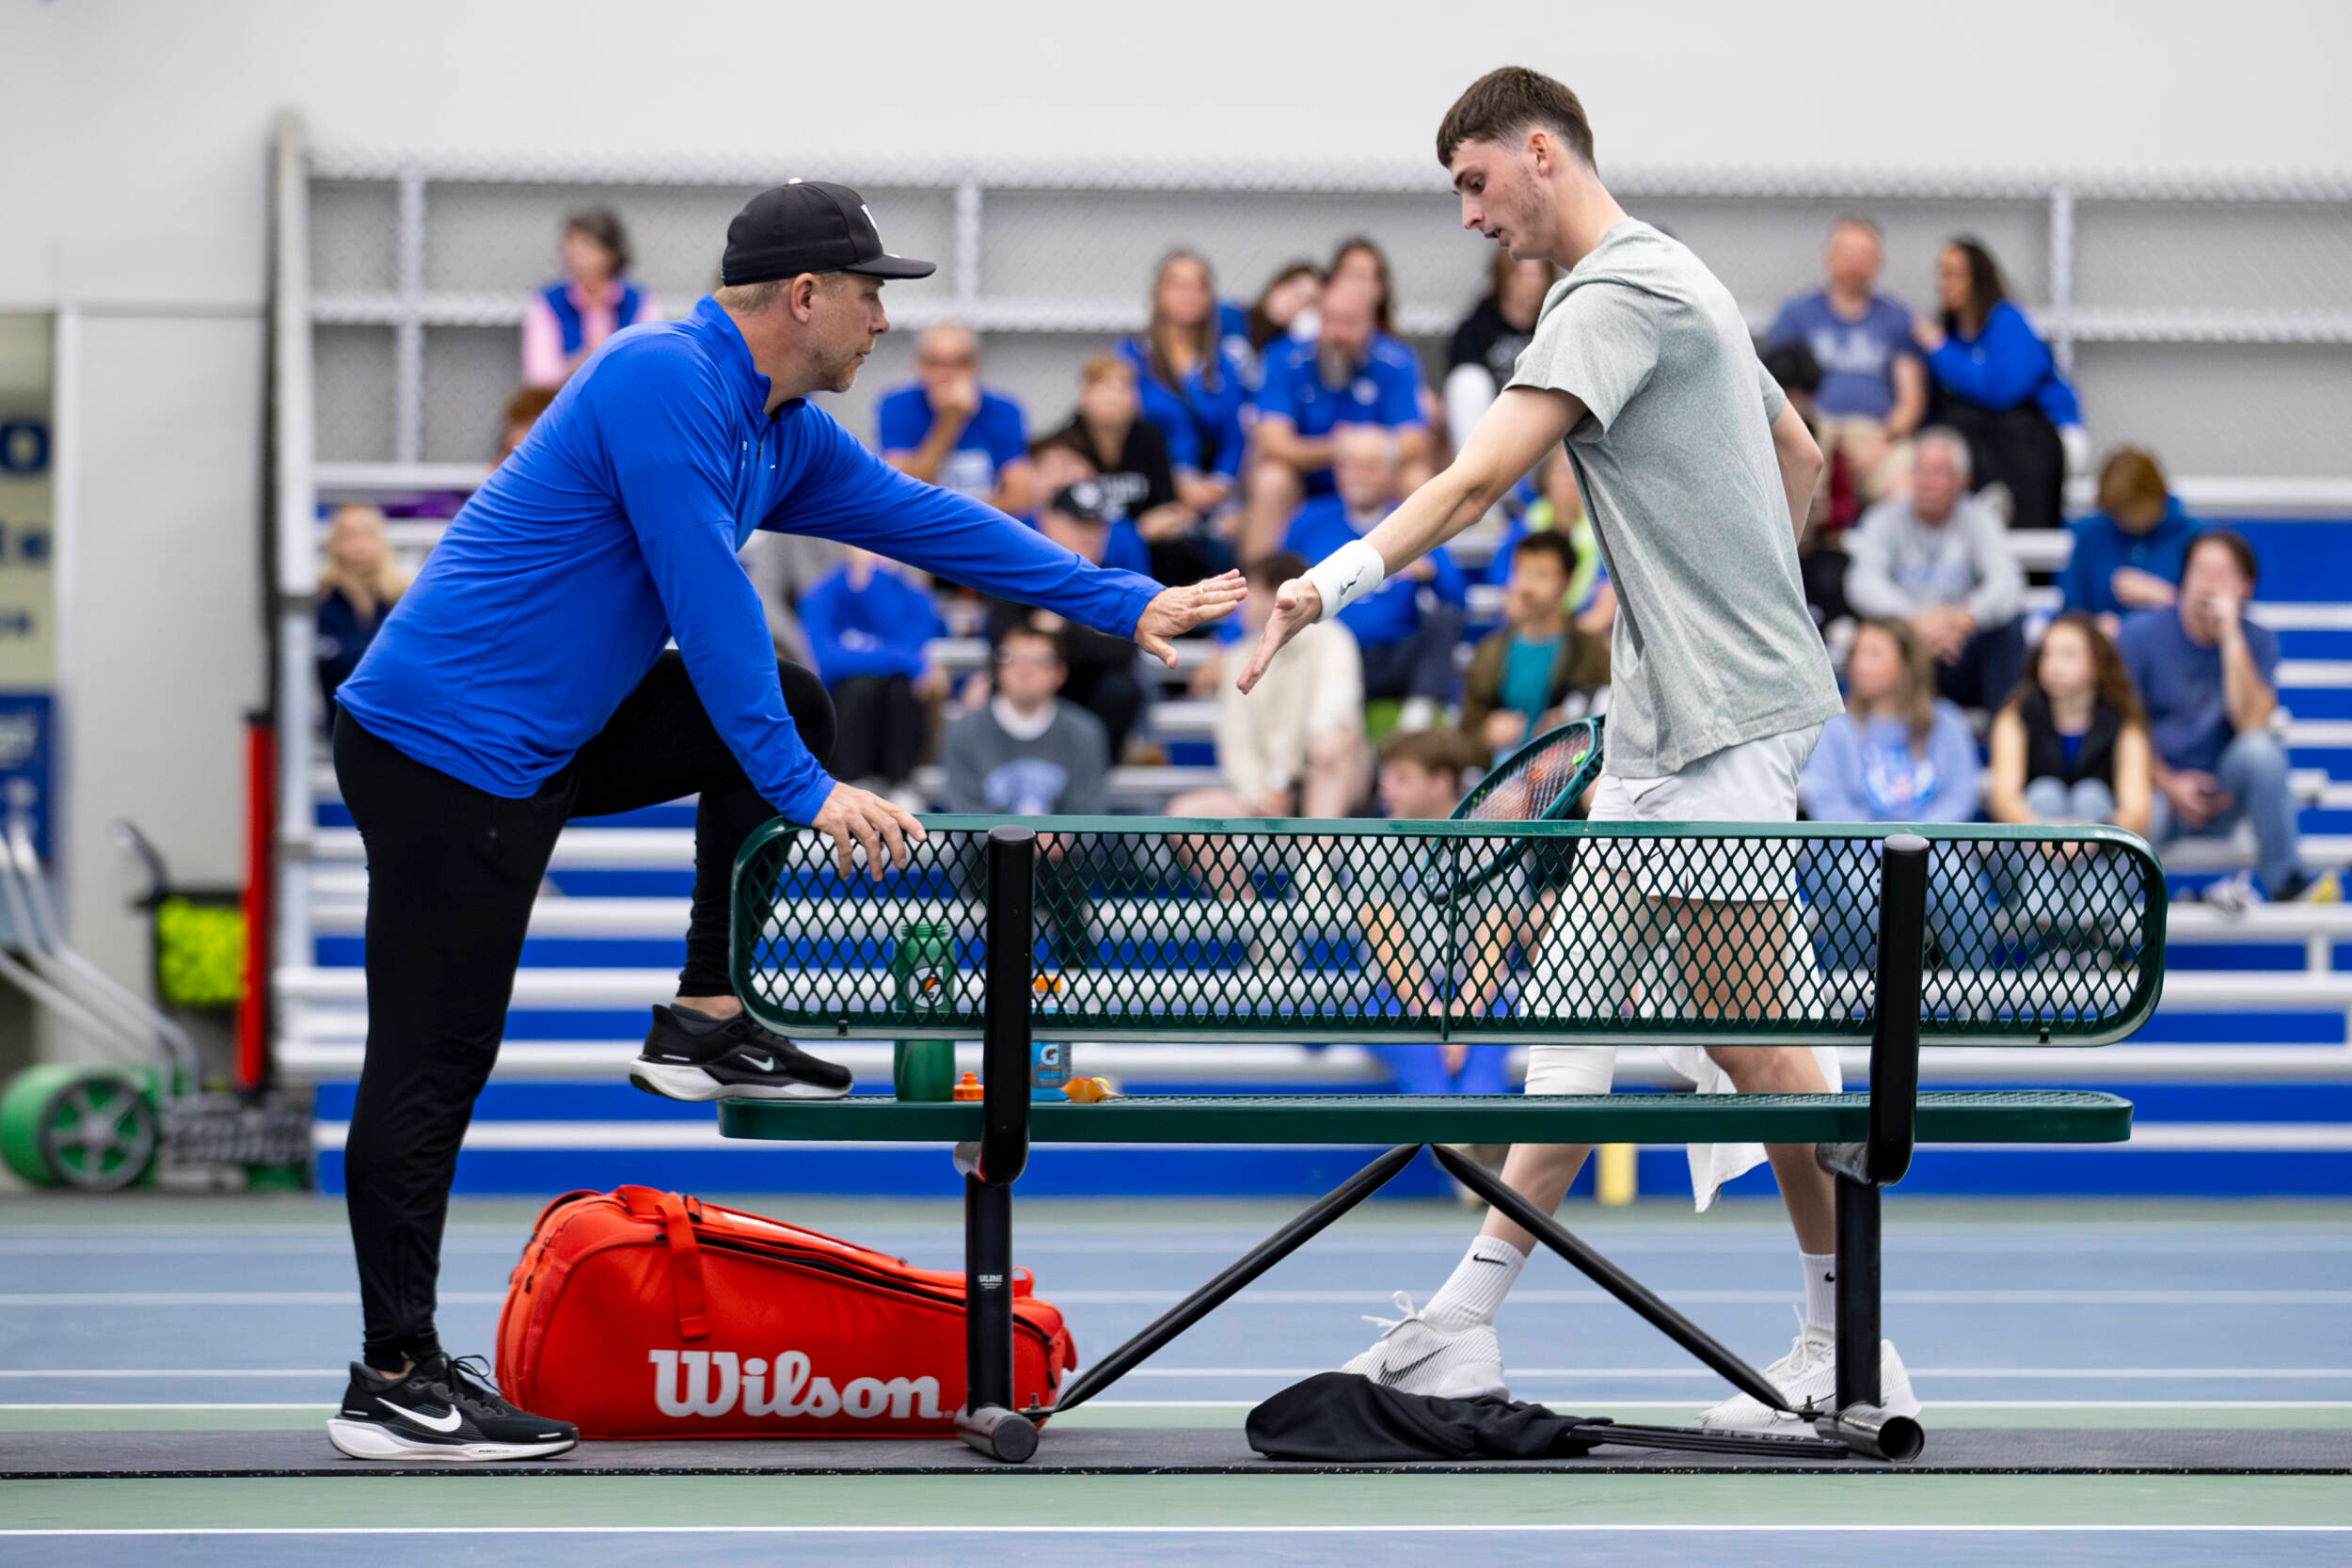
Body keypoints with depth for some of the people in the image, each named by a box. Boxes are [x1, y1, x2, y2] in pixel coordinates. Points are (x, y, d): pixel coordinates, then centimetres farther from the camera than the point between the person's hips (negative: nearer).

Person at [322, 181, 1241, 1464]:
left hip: (545, 736, 10)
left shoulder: (784, 436, 11)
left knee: (789, 708, 12)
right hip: (441, 745, -10)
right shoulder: (663, 377, -19)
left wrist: (1124, 606, 17)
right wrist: (802, 793, -23)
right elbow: (707, 598, -23)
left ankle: (703, 1023, 10)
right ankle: (394, 1383, -5)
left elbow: (923, 518, 18)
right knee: (433, 1060, -8)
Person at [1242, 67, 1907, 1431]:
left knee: (1754, 1038, -5)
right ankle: (1467, 1324, 7)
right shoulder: (1676, 281, 17)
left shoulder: (1618, 295, -14)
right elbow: (1801, 457, 26)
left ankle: (1852, 1356, 3)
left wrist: (1326, 588, -28)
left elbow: (1480, 479, -25)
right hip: (1667, 717, 10)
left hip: (1726, 718, -10)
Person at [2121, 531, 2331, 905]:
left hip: (2224, 797, 2)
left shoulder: (2257, 642, 0)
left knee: (2260, 749, -32)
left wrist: (2230, 635, -21)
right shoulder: (2142, 634, -3)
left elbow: (2251, 722, -18)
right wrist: (2170, 786, -13)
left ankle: (2283, 879, -19)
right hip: (2157, 786, -2)